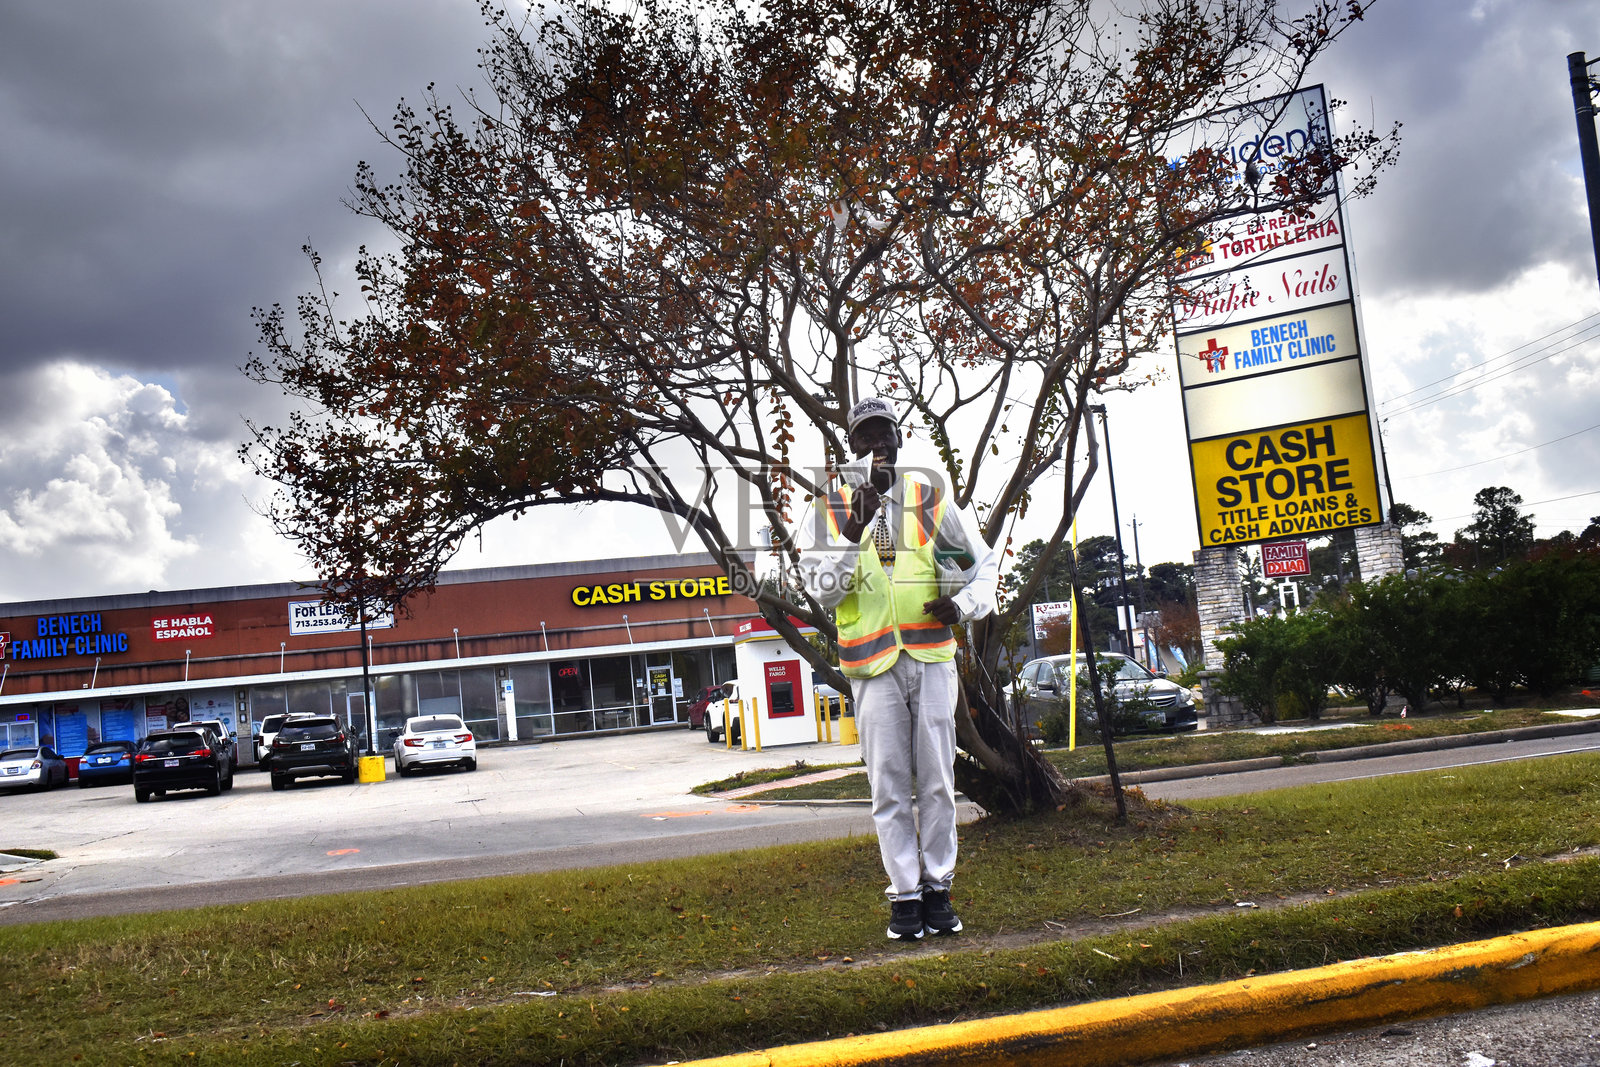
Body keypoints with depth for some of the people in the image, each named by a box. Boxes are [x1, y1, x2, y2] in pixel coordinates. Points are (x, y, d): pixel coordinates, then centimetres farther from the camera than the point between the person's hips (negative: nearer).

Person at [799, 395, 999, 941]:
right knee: (890, 787, 1)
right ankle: (905, 895, 10)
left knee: (936, 781, 5)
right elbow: (823, 590, -5)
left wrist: (965, 604, -2)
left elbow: (984, 561, 18)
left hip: (932, 656, 1)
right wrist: (855, 531, -17)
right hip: (874, 665, -1)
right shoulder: (833, 507, 5)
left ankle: (938, 887, 16)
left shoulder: (929, 498, 9)